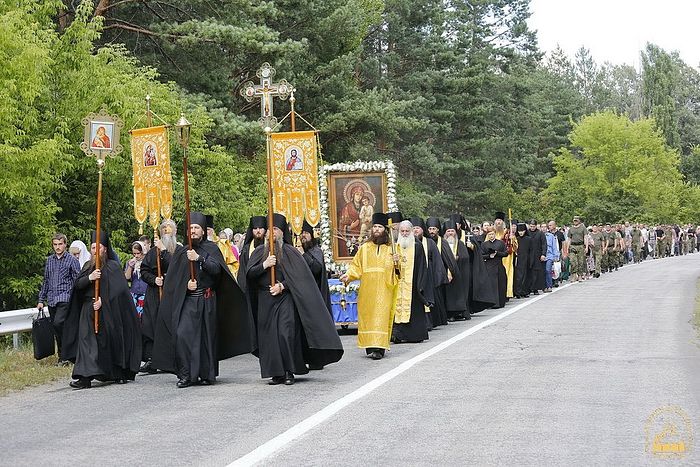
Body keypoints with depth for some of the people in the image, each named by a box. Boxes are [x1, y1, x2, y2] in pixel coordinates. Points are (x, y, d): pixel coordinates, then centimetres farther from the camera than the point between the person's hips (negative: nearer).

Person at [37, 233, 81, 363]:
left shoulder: (72, 260, 0)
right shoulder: (49, 260, 14)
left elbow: (77, 281, -2)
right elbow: (45, 281, 20)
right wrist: (41, 300, 17)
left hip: (65, 298, -6)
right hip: (51, 300, 6)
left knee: (58, 323, -23)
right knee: (56, 329, 7)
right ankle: (62, 357, 17)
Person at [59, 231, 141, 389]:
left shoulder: (113, 266, -1)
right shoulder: (87, 266, 14)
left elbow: (117, 289, -10)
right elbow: (78, 284, 1)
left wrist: (102, 300, -19)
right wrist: (89, 278, -18)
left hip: (107, 310, -4)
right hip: (88, 309, 4)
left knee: (110, 342, 1)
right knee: (87, 341, -5)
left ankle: (119, 374, 17)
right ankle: (86, 377, -6)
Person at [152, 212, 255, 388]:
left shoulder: (211, 248, 5)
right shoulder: (181, 251, 10)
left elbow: (216, 269, -12)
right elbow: (173, 278, 9)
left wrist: (199, 258, -24)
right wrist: (186, 284, -9)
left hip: (207, 301, -1)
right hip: (187, 301, 1)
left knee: (207, 336, 3)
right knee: (182, 334, -13)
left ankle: (207, 374, 15)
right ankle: (185, 375, -8)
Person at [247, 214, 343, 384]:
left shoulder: (289, 252, 3)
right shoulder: (260, 251, 12)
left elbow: (299, 276, -2)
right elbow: (249, 273, 3)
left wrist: (282, 286, -13)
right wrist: (264, 265, -12)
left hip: (285, 298, -3)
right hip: (265, 300, 3)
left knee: (286, 333, -12)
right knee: (269, 336, 0)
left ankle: (289, 372, -5)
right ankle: (276, 373, 6)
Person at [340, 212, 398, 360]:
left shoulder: (390, 249, 8)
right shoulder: (364, 248, 11)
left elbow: (396, 271, 8)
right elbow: (357, 266, 9)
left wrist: (396, 263, -12)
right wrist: (348, 275, -7)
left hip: (384, 289, -2)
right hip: (367, 290, 2)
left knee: (381, 316, -9)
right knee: (366, 315, -1)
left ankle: (379, 348, -13)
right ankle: (370, 346, 5)